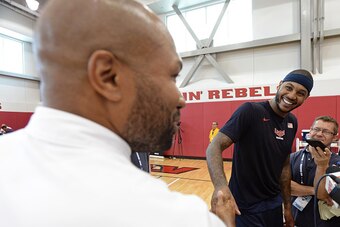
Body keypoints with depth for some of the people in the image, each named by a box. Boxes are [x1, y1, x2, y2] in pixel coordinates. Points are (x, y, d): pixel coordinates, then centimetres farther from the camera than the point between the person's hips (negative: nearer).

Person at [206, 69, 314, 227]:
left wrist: (287, 206, 12)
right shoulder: (251, 111, -19)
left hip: (274, 205, 8)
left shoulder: (292, 123, 3)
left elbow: (285, 165, 10)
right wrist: (221, 185, -43)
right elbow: (215, 147, -27)